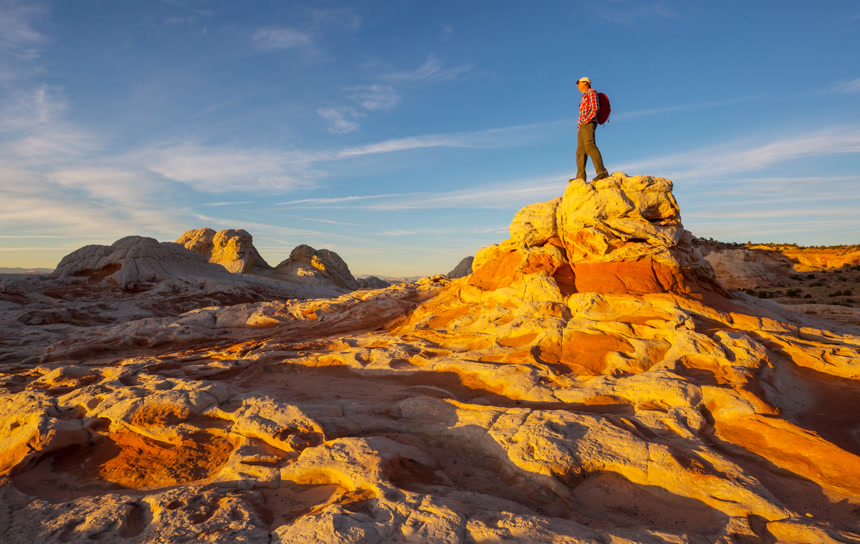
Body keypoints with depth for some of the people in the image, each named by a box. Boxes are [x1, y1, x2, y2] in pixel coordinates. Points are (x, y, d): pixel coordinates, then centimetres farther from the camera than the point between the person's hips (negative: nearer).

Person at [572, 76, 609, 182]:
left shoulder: (591, 91, 5)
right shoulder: (584, 97, 31)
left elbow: (595, 107, -9)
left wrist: (586, 120, -17)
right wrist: (579, 124, 13)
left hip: (589, 123, -10)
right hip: (582, 126, 10)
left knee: (590, 146, -28)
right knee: (580, 151, -2)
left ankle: (602, 172, -39)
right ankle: (580, 177, -9)